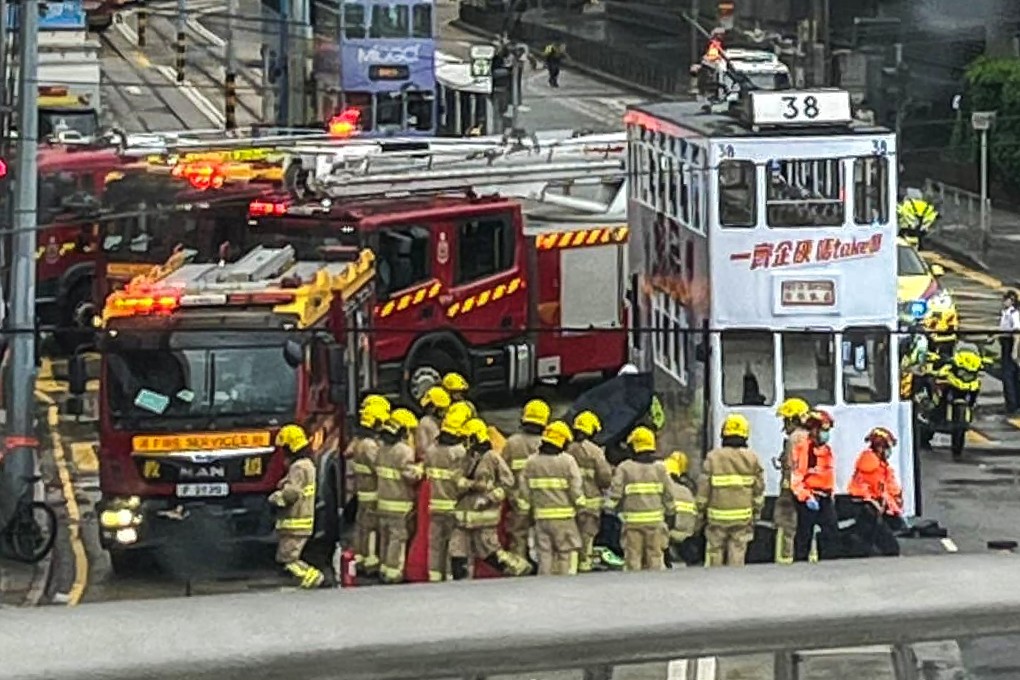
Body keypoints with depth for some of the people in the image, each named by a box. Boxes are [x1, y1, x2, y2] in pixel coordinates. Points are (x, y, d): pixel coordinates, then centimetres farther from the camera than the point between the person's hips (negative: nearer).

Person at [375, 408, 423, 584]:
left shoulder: (383, 449, 8)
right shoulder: (403, 451, -18)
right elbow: (411, 476, -21)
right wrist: (419, 469, -3)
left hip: (383, 502, 8)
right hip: (400, 505, -8)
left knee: (386, 536, 17)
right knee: (398, 538, -1)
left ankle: (384, 568, 24)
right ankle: (393, 572, 0)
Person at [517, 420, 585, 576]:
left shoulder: (532, 462, 5)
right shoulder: (568, 461, -6)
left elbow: (524, 489, 6)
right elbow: (576, 488, -9)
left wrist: (526, 507, 15)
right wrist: (579, 505, 4)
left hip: (541, 516, 4)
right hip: (564, 516, -4)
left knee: (544, 553, 9)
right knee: (567, 553, 1)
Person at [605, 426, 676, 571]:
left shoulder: (624, 468, -4)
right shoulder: (659, 468, 4)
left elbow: (615, 492, -5)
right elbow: (669, 494, 6)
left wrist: (609, 505, 13)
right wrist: (670, 510, 21)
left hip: (632, 520, -2)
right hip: (655, 520, 2)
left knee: (633, 559, 3)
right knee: (655, 557, 7)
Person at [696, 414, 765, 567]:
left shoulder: (713, 457, -5)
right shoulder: (752, 459, -1)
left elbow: (703, 488, -3)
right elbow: (759, 490, 4)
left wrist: (701, 510, 8)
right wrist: (756, 512, 15)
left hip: (717, 516, -1)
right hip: (742, 517, 1)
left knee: (714, 553, 7)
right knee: (737, 556, 4)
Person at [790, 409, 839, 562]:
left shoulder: (827, 450, 16)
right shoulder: (802, 448, -10)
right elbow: (796, 476, -16)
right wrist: (807, 497, -20)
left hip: (825, 498, 8)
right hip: (808, 498, -8)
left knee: (831, 531, 3)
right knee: (804, 534, -3)